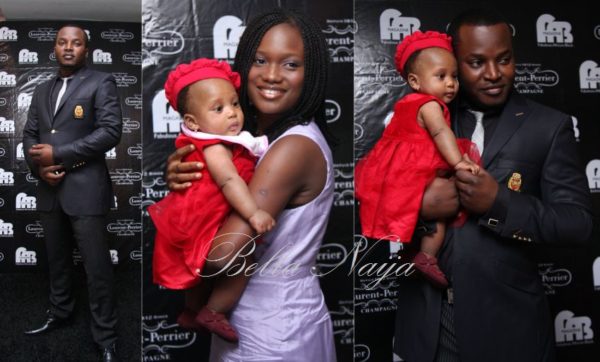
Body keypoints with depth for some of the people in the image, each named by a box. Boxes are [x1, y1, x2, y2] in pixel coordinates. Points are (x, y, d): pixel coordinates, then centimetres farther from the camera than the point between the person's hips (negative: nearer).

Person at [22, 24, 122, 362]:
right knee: (57, 260, 19)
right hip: (49, 190, 6)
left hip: (85, 189, -6)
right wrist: (39, 166, -5)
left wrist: (58, 154, -15)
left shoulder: (101, 82, -2)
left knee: (98, 268, -1)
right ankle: (60, 313, 39)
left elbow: (110, 131, -13)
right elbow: (29, 135, 16)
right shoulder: (42, 91, 18)